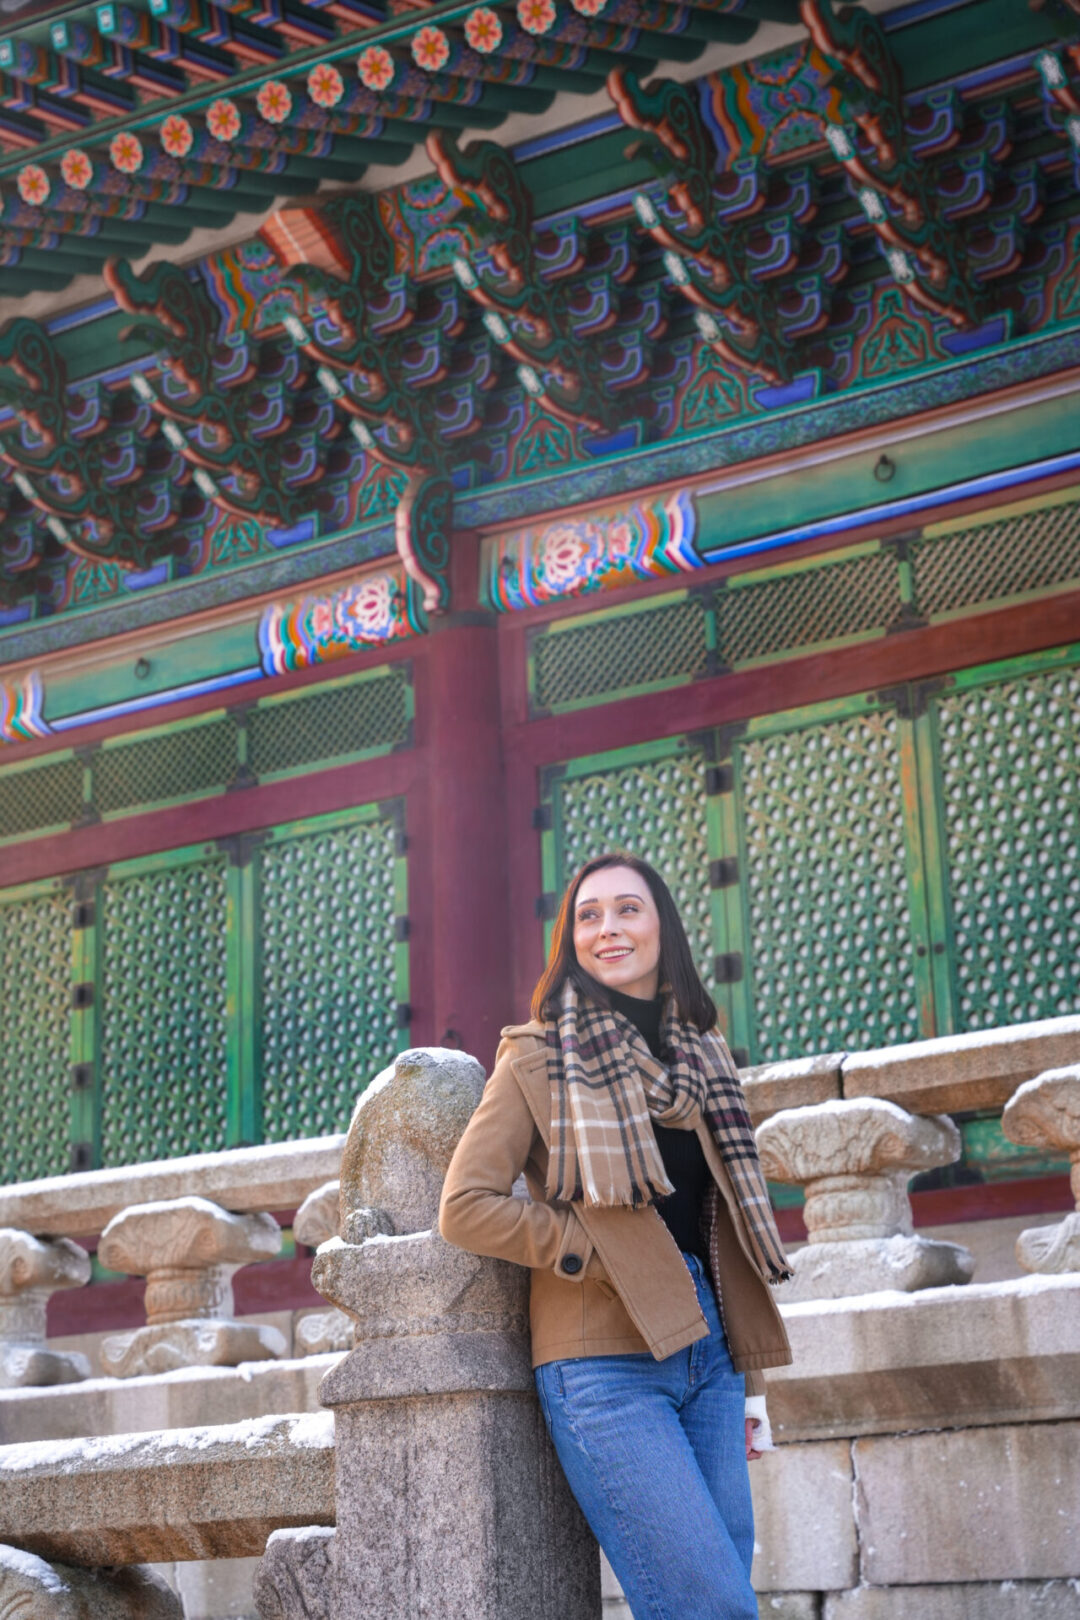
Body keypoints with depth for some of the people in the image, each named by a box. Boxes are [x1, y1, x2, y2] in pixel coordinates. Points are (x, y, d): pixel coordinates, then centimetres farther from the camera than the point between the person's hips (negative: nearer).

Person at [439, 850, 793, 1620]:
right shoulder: (541, 1058, 2)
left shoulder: (700, 1056, 17)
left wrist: (750, 1381, 16)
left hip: (704, 1355, 6)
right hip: (604, 1367, -5)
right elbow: (466, 1207, -5)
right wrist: (601, 1253, -9)